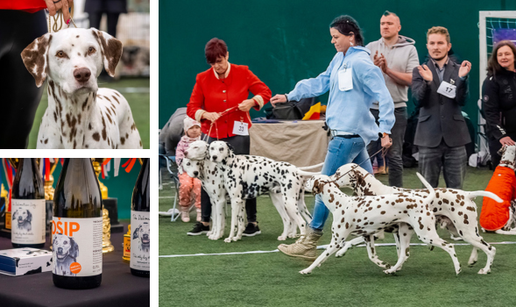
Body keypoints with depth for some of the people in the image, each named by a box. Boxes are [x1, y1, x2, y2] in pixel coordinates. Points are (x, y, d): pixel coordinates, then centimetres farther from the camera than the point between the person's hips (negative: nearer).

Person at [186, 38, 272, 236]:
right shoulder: (202, 79, 0)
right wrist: (205, 114, -20)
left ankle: (253, 223, 7)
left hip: (238, 135, -2)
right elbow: (191, 108, 0)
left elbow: (265, 92, 4)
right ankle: (204, 222, 18)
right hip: (214, 135, 2)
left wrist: (252, 101, -15)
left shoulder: (243, 73, -2)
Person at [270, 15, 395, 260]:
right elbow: (320, 83, 22)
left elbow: (383, 97, -17)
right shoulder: (339, 59, 12)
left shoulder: (361, 63, -15)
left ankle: (309, 243, 1)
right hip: (348, 133, 9)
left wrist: (385, 130, -21)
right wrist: (289, 96, 21)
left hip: (349, 134, -9)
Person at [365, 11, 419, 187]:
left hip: (396, 111, -2)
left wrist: (388, 70, -15)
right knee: (366, 153, 3)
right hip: (371, 108, 2)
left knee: (395, 156, 5)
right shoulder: (371, 48, 8)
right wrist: (373, 68, -15)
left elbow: (412, 80, -7)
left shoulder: (409, 50, 2)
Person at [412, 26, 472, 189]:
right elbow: (419, 101, -5)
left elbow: (462, 101, -4)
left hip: (454, 138, 0)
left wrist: (462, 78, -19)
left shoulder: (459, 70, 7)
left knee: (456, 190, 3)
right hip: (429, 138, 0)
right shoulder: (420, 71, 8)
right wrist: (427, 81, -23)